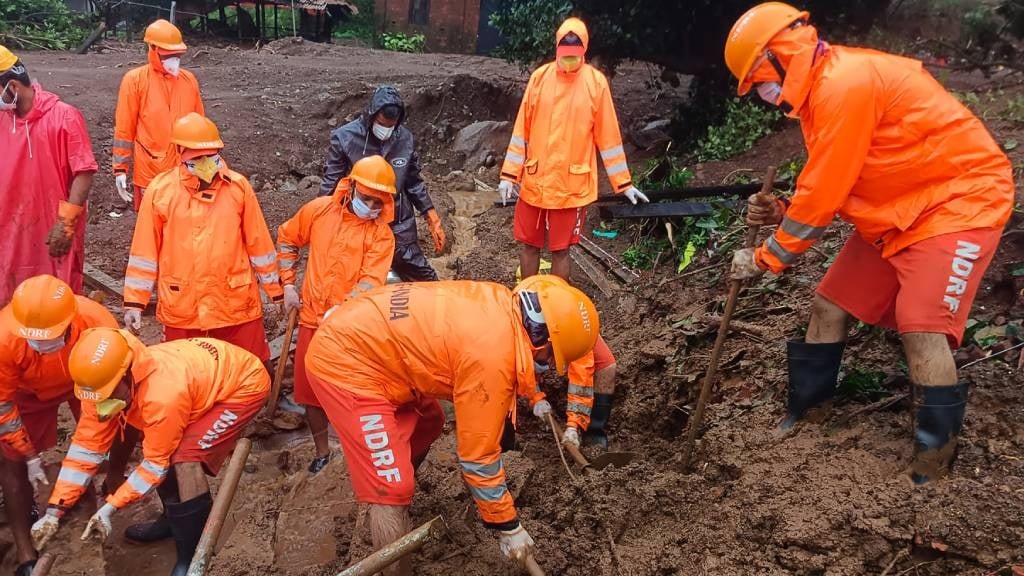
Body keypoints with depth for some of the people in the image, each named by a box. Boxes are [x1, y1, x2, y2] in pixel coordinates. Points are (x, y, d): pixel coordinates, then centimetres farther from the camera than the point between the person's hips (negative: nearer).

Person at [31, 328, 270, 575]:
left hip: (245, 383, -8)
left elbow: (157, 462, -24)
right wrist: (54, 510, -10)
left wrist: (110, 507, -20)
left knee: (184, 458, -20)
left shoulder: (163, 395, -38)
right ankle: (175, 520, 31)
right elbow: (87, 445, -8)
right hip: (208, 373, 8)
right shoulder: (104, 382, -15)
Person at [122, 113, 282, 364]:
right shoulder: (160, 190, -5)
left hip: (236, 304, 0)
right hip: (182, 308, 0)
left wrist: (277, 290, 7)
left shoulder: (238, 186, -3)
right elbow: (145, 251, 0)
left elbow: (258, 243, 3)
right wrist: (135, 302, -1)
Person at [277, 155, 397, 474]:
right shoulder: (320, 209, 1)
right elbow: (287, 239, 16)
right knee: (310, 391, 12)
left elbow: (371, 282, -19)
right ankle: (322, 452, 32)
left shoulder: (381, 234, -8)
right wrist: (287, 284, 10)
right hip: (312, 319, 3)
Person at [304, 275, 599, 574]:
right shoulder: (490, 356, -27)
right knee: (392, 491, -10)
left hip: (365, 337, 10)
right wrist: (508, 526, -6)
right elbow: (478, 454, -17)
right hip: (345, 361, -10)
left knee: (428, 424, 28)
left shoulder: (502, 304, -1)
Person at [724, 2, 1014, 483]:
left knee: (922, 331, -20)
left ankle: (933, 471, -7)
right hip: (900, 212, 10)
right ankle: (801, 420, 22)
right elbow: (834, 188, 10)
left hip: (959, 198, -10)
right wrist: (782, 213, -6)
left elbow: (824, 193, -23)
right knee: (829, 306, 8)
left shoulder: (845, 84, -25)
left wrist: (765, 258, -13)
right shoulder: (824, 89, 7)